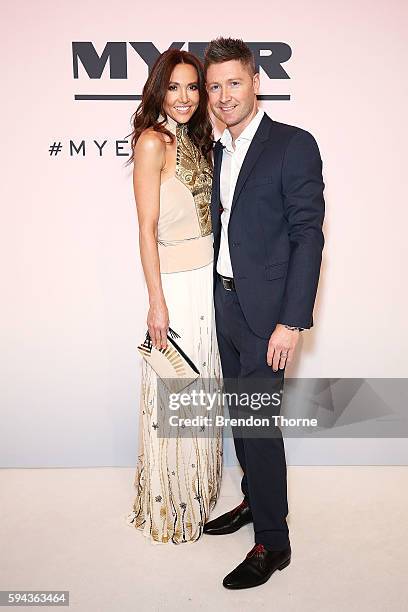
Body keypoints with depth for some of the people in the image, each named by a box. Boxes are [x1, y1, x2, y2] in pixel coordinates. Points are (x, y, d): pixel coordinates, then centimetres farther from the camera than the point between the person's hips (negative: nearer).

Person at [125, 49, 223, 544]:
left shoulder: (196, 140, 13)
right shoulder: (153, 141, -10)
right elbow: (147, 228, -14)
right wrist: (157, 301, -16)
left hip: (209, 278, 8)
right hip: (175, 283, -8)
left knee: (201, 383, 16)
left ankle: (196, 491, 35)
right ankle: (168, 508, 22)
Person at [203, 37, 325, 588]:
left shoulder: (294, 145, -9)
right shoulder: (220, 152, 13)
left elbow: (308, 237, -14)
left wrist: (292, 321, -19)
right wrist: (218, 294, 9)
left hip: (266, 310, -7)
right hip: (225, 301, 7)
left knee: (259, 422, -3)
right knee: (240, 415, 17)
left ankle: (272, 542, 13)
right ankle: (254, 500, 37)